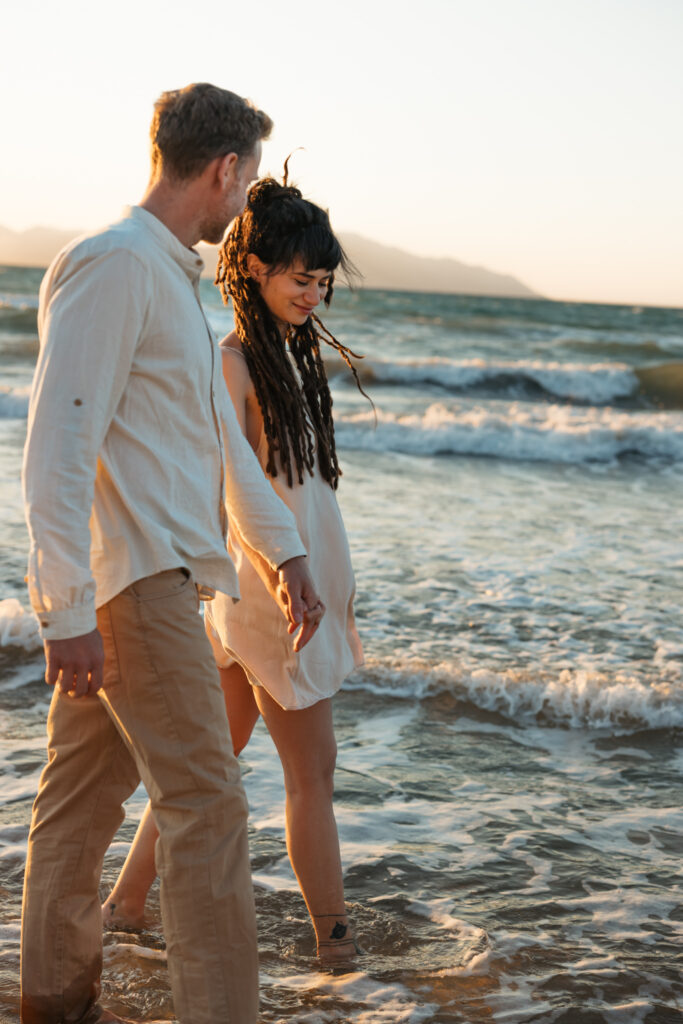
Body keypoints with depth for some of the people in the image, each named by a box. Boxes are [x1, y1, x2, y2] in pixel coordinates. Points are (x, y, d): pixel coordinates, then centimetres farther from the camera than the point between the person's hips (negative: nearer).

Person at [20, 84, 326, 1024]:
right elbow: (57, 444, -19)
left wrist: (283, 551, 26)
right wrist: (68, 609, -22)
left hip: (156, 574, 10)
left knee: (85, 790, 15)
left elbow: (222, 434, 26)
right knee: (205, 802, -8)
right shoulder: (113, 264, -13)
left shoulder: (173, 277, 19)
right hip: (133, 581, -10)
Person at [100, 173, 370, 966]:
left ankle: (127, 903, 25)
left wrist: (335, 590, 18)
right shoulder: (232, 362, -15)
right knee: (312, 771, 3)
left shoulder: (292, 351, 12)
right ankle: (334, 939, 17)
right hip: (267, 593, -9)